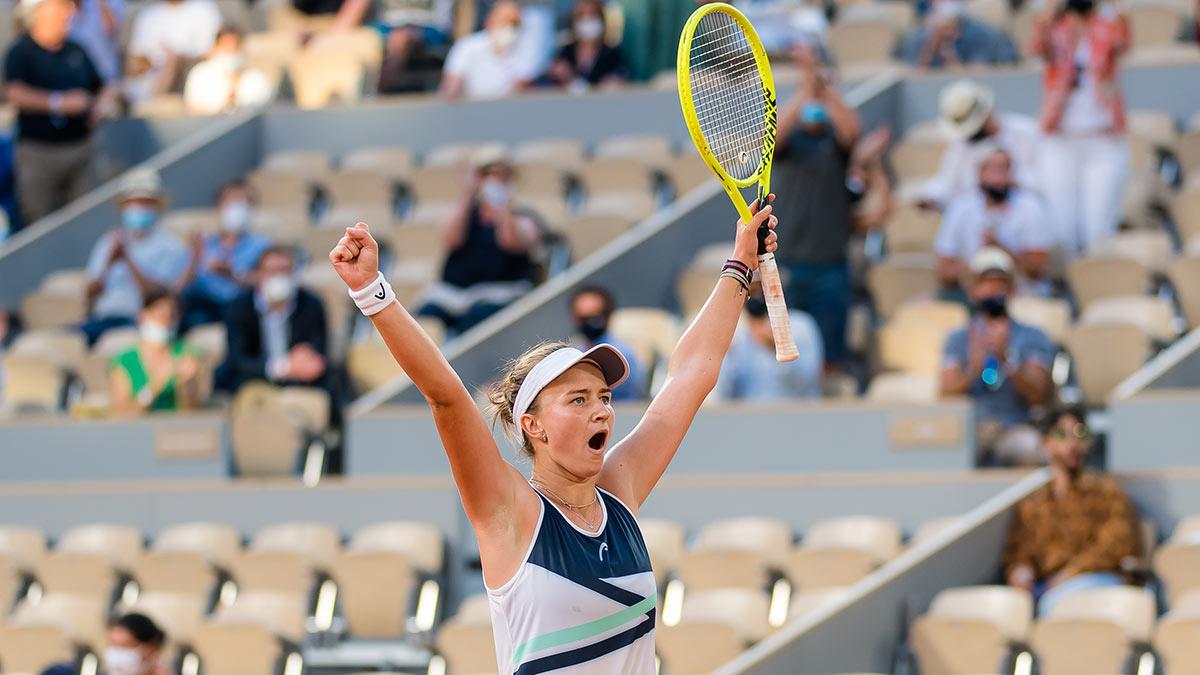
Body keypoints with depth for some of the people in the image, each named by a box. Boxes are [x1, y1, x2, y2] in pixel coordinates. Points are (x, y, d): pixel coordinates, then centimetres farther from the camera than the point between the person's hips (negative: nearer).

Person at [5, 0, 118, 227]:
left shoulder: (76, 51, 11)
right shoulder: (20, 53, -6)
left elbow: (105, 89, 20)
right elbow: (14, 93, -21)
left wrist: (104, 104, -4)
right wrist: (59, 103, -25)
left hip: (82, 147, 5)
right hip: (39, 153, -5)